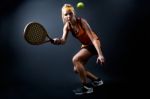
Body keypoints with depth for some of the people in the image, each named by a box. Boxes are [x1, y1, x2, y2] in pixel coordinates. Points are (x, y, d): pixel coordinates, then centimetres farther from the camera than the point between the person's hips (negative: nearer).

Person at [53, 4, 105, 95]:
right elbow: (63, 40, -22)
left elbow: (93, 38, -29)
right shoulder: (67, 26, -8)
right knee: (77, 69, 7)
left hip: (94, 44, -7)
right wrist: (58, 40, -47)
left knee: (75, 60, -24)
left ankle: (86, 87, -13)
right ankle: (97, 80, 26)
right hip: (85, 45, 8)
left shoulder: (82, 22, -25)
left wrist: (100, 54, -38)